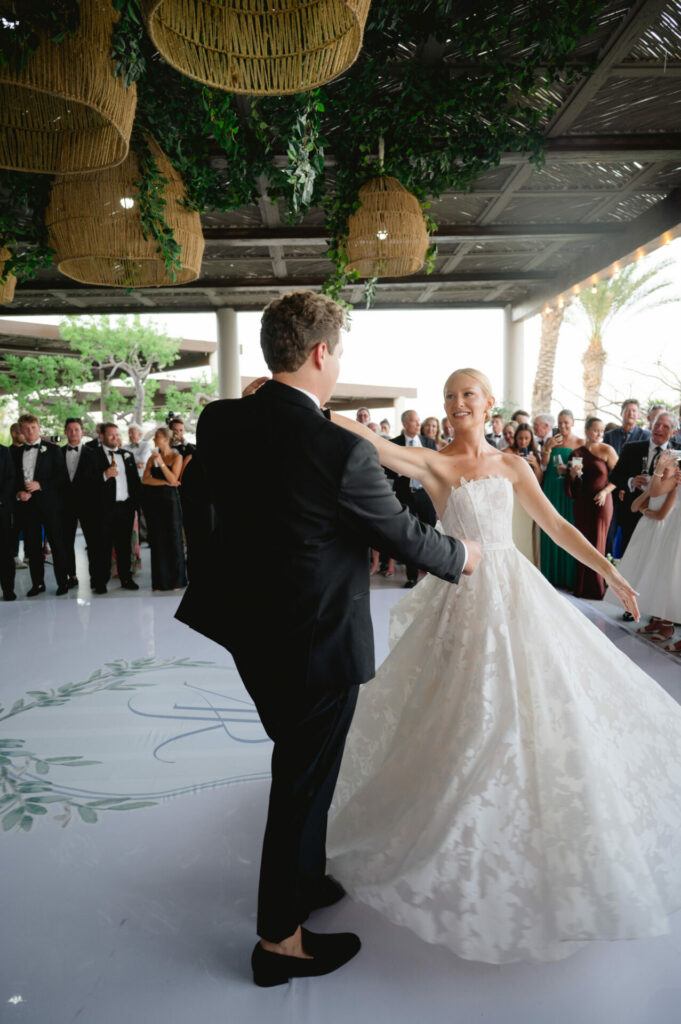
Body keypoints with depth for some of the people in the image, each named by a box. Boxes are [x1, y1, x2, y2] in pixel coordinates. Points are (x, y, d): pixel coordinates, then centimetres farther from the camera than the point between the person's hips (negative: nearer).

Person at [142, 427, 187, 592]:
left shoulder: (176, 457, -1)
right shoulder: (152, 458, 9)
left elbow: (173, 479, -12)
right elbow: (145, 479, -2)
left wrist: (161, 462, -19)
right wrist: (166, 482, -11)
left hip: (170, 499, -3)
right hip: (153, 500, 3)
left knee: (172, 538, 0)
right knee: (156, 540, 4)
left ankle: (175, 580, 11)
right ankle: (160, 581, 11)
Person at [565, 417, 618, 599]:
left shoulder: (607, 451, -4)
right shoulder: (577, 452, 6)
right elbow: (570, 482, 11)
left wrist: (605, 491, -16)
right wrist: (572, 473, -10)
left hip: (601, 502, -3)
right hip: (581, 502, 3)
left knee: (598, 542, 2)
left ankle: (597, 587, 14)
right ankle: (582, 586, 14)